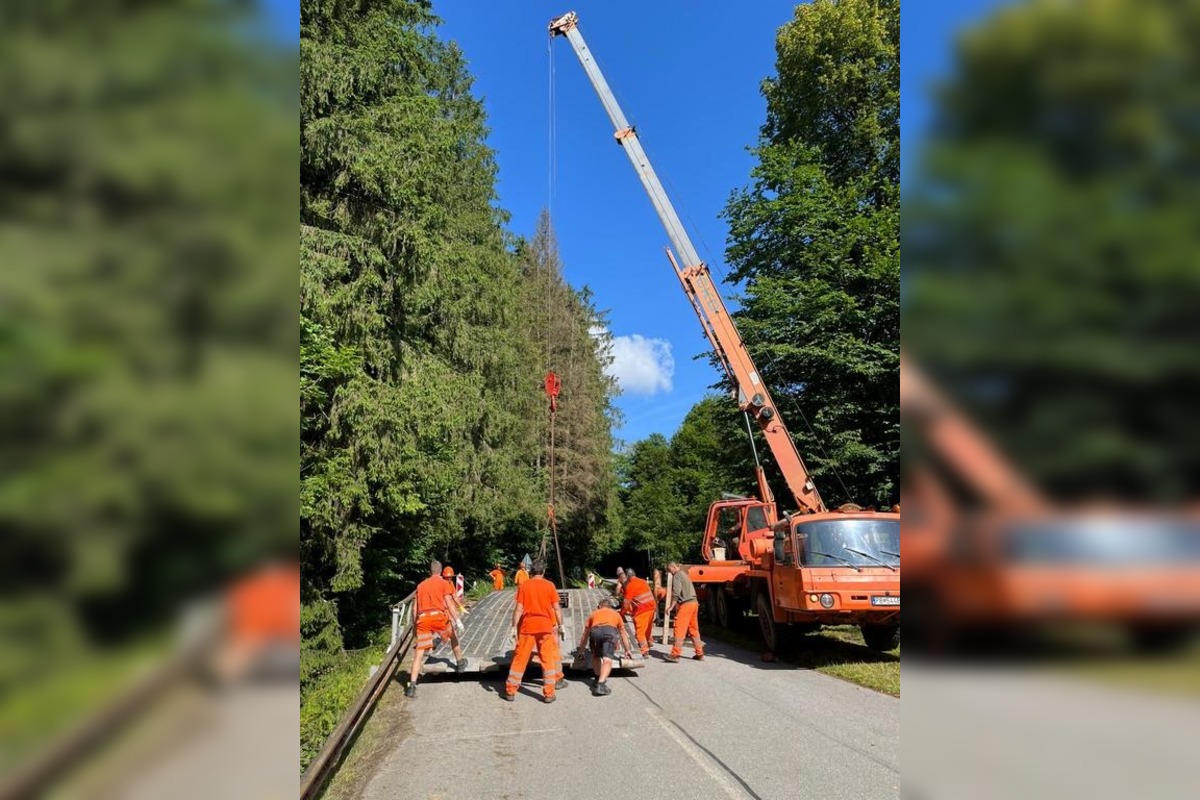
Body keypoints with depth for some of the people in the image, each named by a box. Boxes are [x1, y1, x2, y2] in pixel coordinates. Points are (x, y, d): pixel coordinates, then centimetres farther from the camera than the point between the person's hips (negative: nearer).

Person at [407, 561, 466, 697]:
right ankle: (460, 662, 38)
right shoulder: (444, 583, 9)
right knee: (453, 635, 27)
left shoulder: (421, 585, 22)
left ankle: (412, 686, -9)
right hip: (438, 616, -3)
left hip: (422, 619, 3)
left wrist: (414, 625, 28)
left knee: (419, 652, 0)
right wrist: (457, 620, -5)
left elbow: (415, 607, 20)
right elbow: (449, 603, -2)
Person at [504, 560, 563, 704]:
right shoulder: (550, 585, -2)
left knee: (520, 659, 10)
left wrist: (514, 627, -1)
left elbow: (518, 609, -5)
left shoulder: (523, 586, -2)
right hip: (546, 627, 0)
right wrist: (560, 625, 8)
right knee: (548, 660, 7)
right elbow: (556, 608, -1)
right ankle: (549, 694, 8)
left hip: (527, 626, 0)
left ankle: (510, 691, 15)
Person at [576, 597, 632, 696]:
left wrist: (580, 650, 56)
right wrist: (627, 650, 61)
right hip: (610, 631, -1)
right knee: (607, 660, -10)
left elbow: (585, 635, 43)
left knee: (595, 656, 26)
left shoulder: (594, 613, 37)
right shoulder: (616, 614, 38)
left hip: (595, 631, 1)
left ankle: (598, 679, 21)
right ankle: (600, 683, -28)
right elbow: (623, 634, 48)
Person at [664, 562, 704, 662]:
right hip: (694, 602, 9)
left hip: (686, 604, -9)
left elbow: (676, 593, -16)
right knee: (694, 629, 15)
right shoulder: (684, 574, 22)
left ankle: (675, 655, -12)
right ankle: (699, 654, 18)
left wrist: (670, 607, -13)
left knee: (679, 629, -10)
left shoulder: (677, 576, -6)